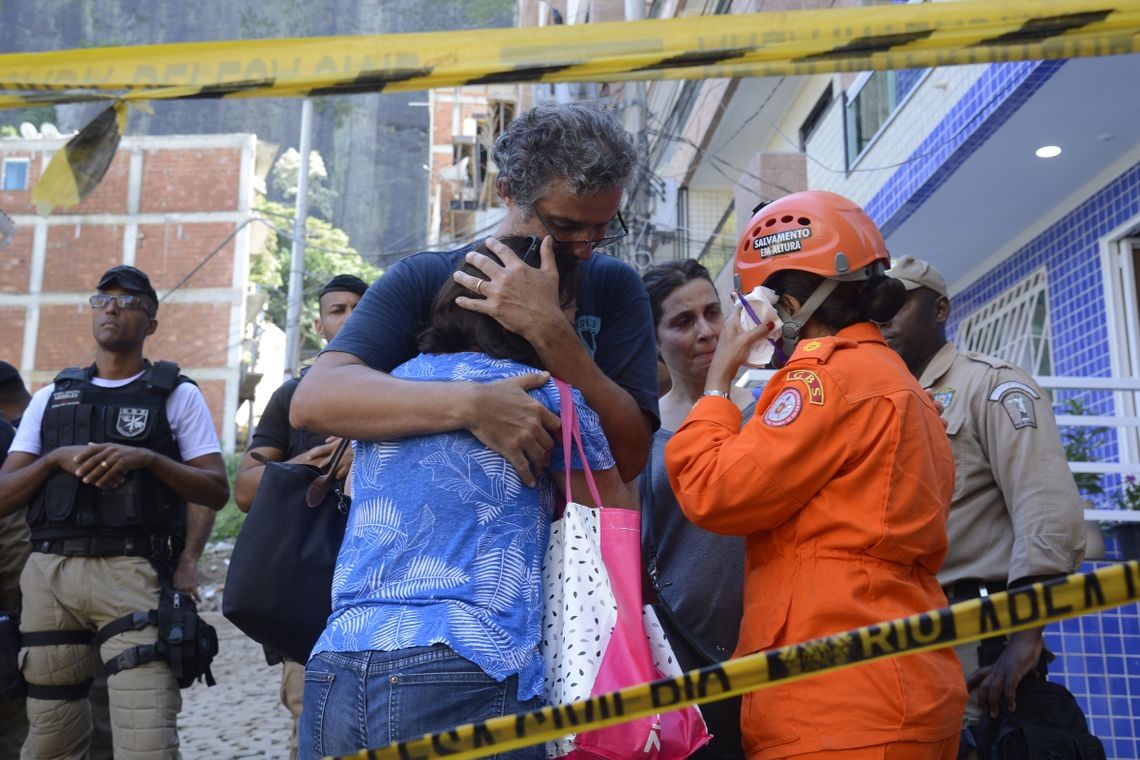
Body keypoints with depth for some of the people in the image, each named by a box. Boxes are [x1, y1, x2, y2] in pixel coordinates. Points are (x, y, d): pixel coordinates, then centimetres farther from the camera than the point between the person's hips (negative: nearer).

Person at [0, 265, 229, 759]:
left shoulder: (177, 395, 8)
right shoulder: (52, 397, 17)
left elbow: (216, 491, 1)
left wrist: (147, 459, -12)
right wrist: (55, 459, -7)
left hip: (133, 574, -3)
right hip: (49, 574, 4)